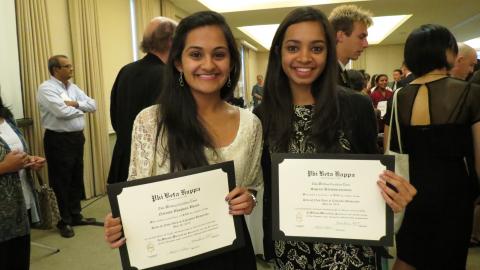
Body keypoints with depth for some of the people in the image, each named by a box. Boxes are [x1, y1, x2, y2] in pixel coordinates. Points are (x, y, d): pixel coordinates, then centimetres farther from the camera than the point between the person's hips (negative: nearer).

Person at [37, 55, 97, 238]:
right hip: (58, 140, -7)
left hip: (77, 137, 7)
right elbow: (62, 112, -23)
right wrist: (80, 109, -5)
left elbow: (93, 105, 6)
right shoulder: (46, 89, -10)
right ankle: (64, 222, 15)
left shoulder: (73, 87, 13)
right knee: (61, 182, 2)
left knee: (77, 179, 14)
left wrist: (76, 103, -11)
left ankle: (76, 216, 28)